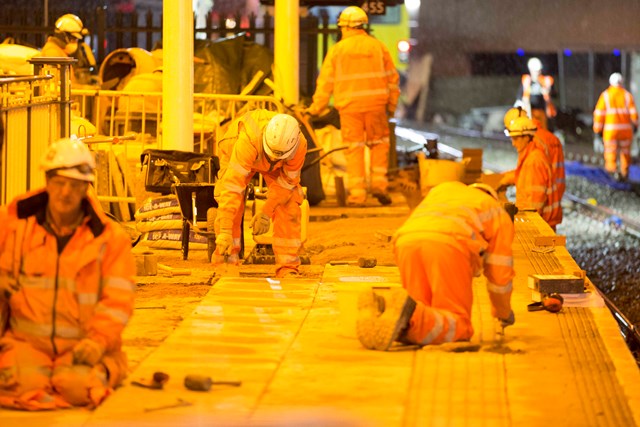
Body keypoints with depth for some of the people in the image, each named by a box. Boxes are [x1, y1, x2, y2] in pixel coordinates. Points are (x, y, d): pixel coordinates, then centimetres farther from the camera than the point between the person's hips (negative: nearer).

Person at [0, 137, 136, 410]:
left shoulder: (110, 237, 3)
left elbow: (117, 300, -2)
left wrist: (97, 341, -17)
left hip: (83, 344, 0)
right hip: (27, 340, 0)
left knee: (77, 384, -28)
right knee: (26, 381, -29)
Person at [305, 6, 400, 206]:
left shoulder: (337, 49, 1)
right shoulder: (378, 46, 5)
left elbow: (326, 82, 3)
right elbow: (392, 77, 8)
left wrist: (315, 108, 12)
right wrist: (392, 105, 17)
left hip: (349, 106, -1)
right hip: (375, 104, 1)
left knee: (354, 147, 3)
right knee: (379, 143, 14)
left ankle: (356, 192, 1)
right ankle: (379, 183, 4)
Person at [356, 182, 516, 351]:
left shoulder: (441, 190, 45)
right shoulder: (501, 217, 33)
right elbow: (500, 274, 29)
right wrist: (504, 313, 48)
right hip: (449, 246, -5)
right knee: (457, 327, -2)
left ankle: (378, 309, -17)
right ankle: (408, 313, -32)